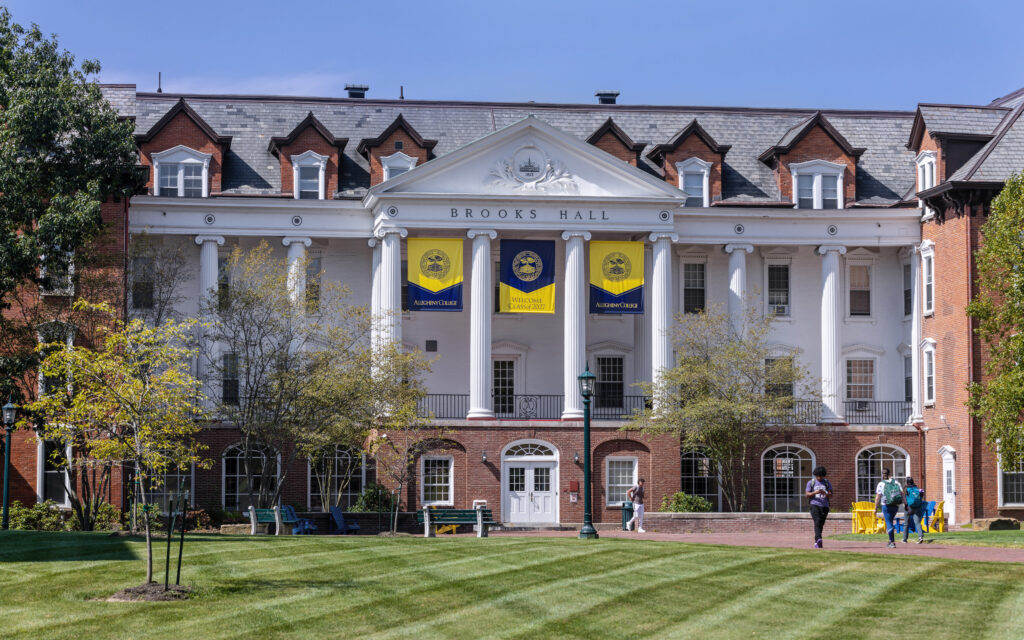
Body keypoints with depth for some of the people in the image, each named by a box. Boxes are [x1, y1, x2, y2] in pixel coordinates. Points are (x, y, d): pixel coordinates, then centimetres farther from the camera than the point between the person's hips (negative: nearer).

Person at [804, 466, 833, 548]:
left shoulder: (827, 483, 11)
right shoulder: (811, 482, 7)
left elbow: (831, 495, 3)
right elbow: (807, 494, 1)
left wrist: (825, 493, -19)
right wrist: (815, 492, -17)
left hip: (824, 506, 3)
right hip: (815, 505, -3)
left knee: (821, 524, 5)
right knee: (817, 522, -20)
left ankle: (816, 542, 16)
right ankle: (818, 539, -35)